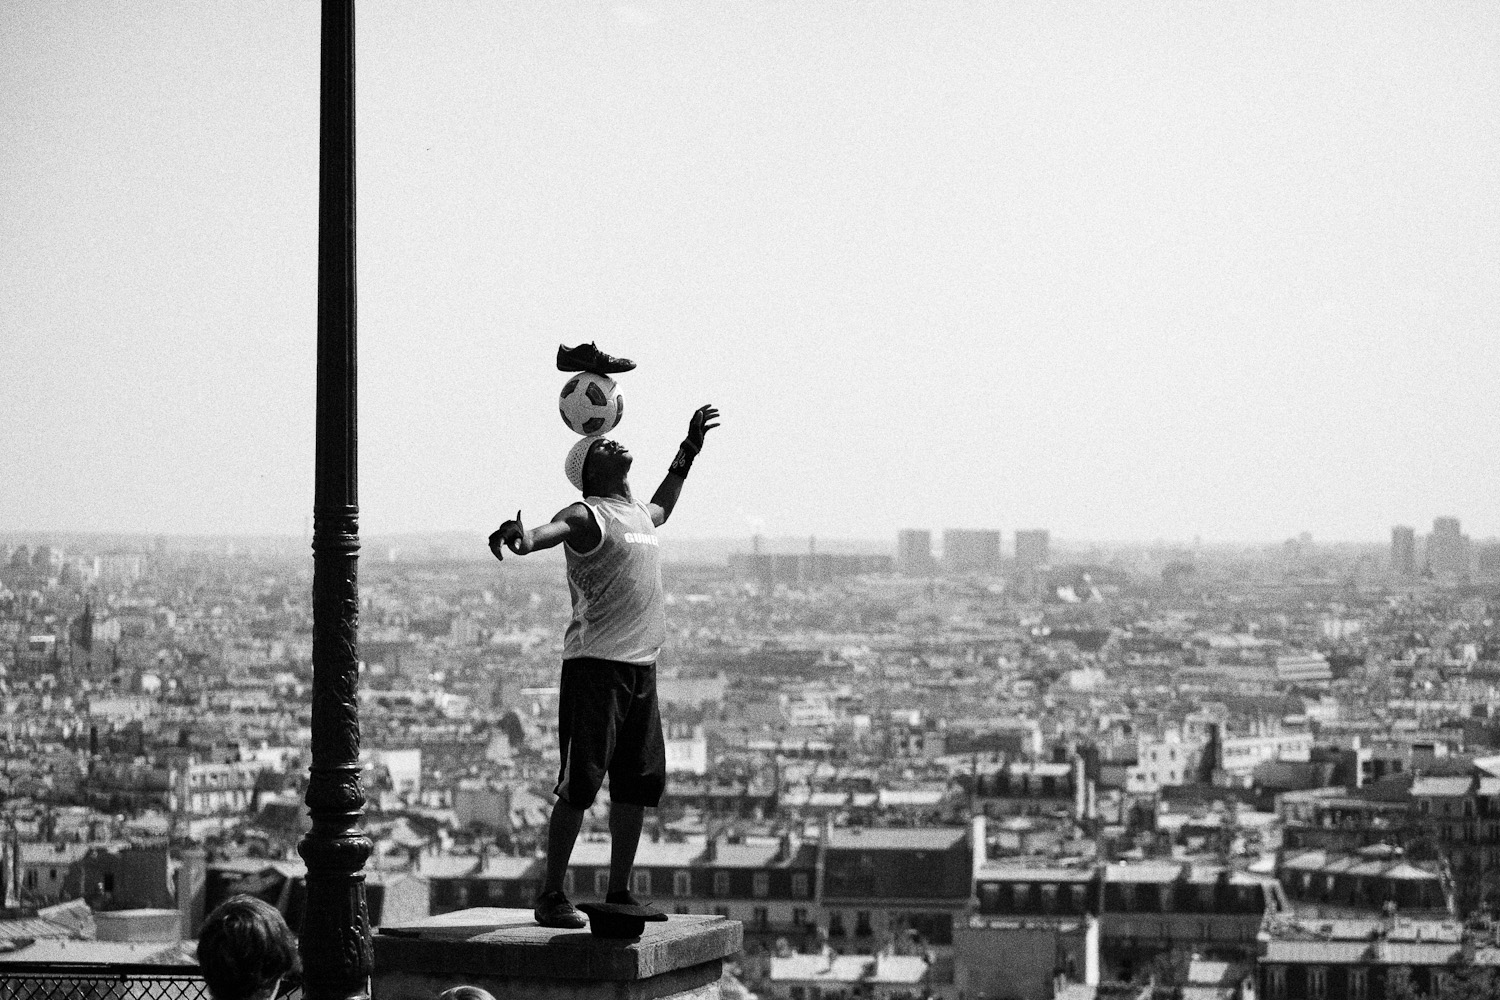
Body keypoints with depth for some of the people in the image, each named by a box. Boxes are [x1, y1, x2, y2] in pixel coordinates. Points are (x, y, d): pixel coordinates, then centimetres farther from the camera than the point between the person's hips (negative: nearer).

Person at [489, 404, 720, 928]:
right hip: (595, 664, -8)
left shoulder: (638, 514, 17)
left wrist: (688, 452, 42)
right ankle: (551, 896, -3)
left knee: (640, 784, 9)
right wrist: (518, 536, -54)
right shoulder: (587, 516, -8)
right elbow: (551, 530, -31)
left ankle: (618, 894, 18)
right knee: (579, 785, -9)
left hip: (641, 667, 8)